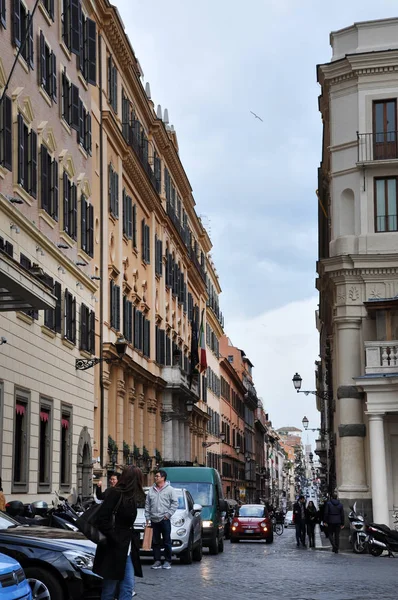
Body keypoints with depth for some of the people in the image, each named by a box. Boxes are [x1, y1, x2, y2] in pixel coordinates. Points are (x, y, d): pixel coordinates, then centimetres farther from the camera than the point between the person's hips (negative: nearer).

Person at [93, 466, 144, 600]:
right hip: (114, 549, -8)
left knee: (128, 587, 3)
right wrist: (115, 540, -17)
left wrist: (134, 538, 2)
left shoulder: (130, 497, 13)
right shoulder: (114, 494, -12)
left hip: (127, 550, 8)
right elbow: (102, 520, -19)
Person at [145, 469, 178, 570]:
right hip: (154, 520, 4)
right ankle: (157, 561, 10)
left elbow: (175, 503, -3)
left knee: (167, 541, -1)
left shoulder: (170, 489, -2)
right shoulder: (151, 490, 11)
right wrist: (147, 517, 8)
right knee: (155, 542, 5)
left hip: (165, 520, -4)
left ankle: (167, 561, 5)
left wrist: (168, 514, -10)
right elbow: (147, 504, 14)